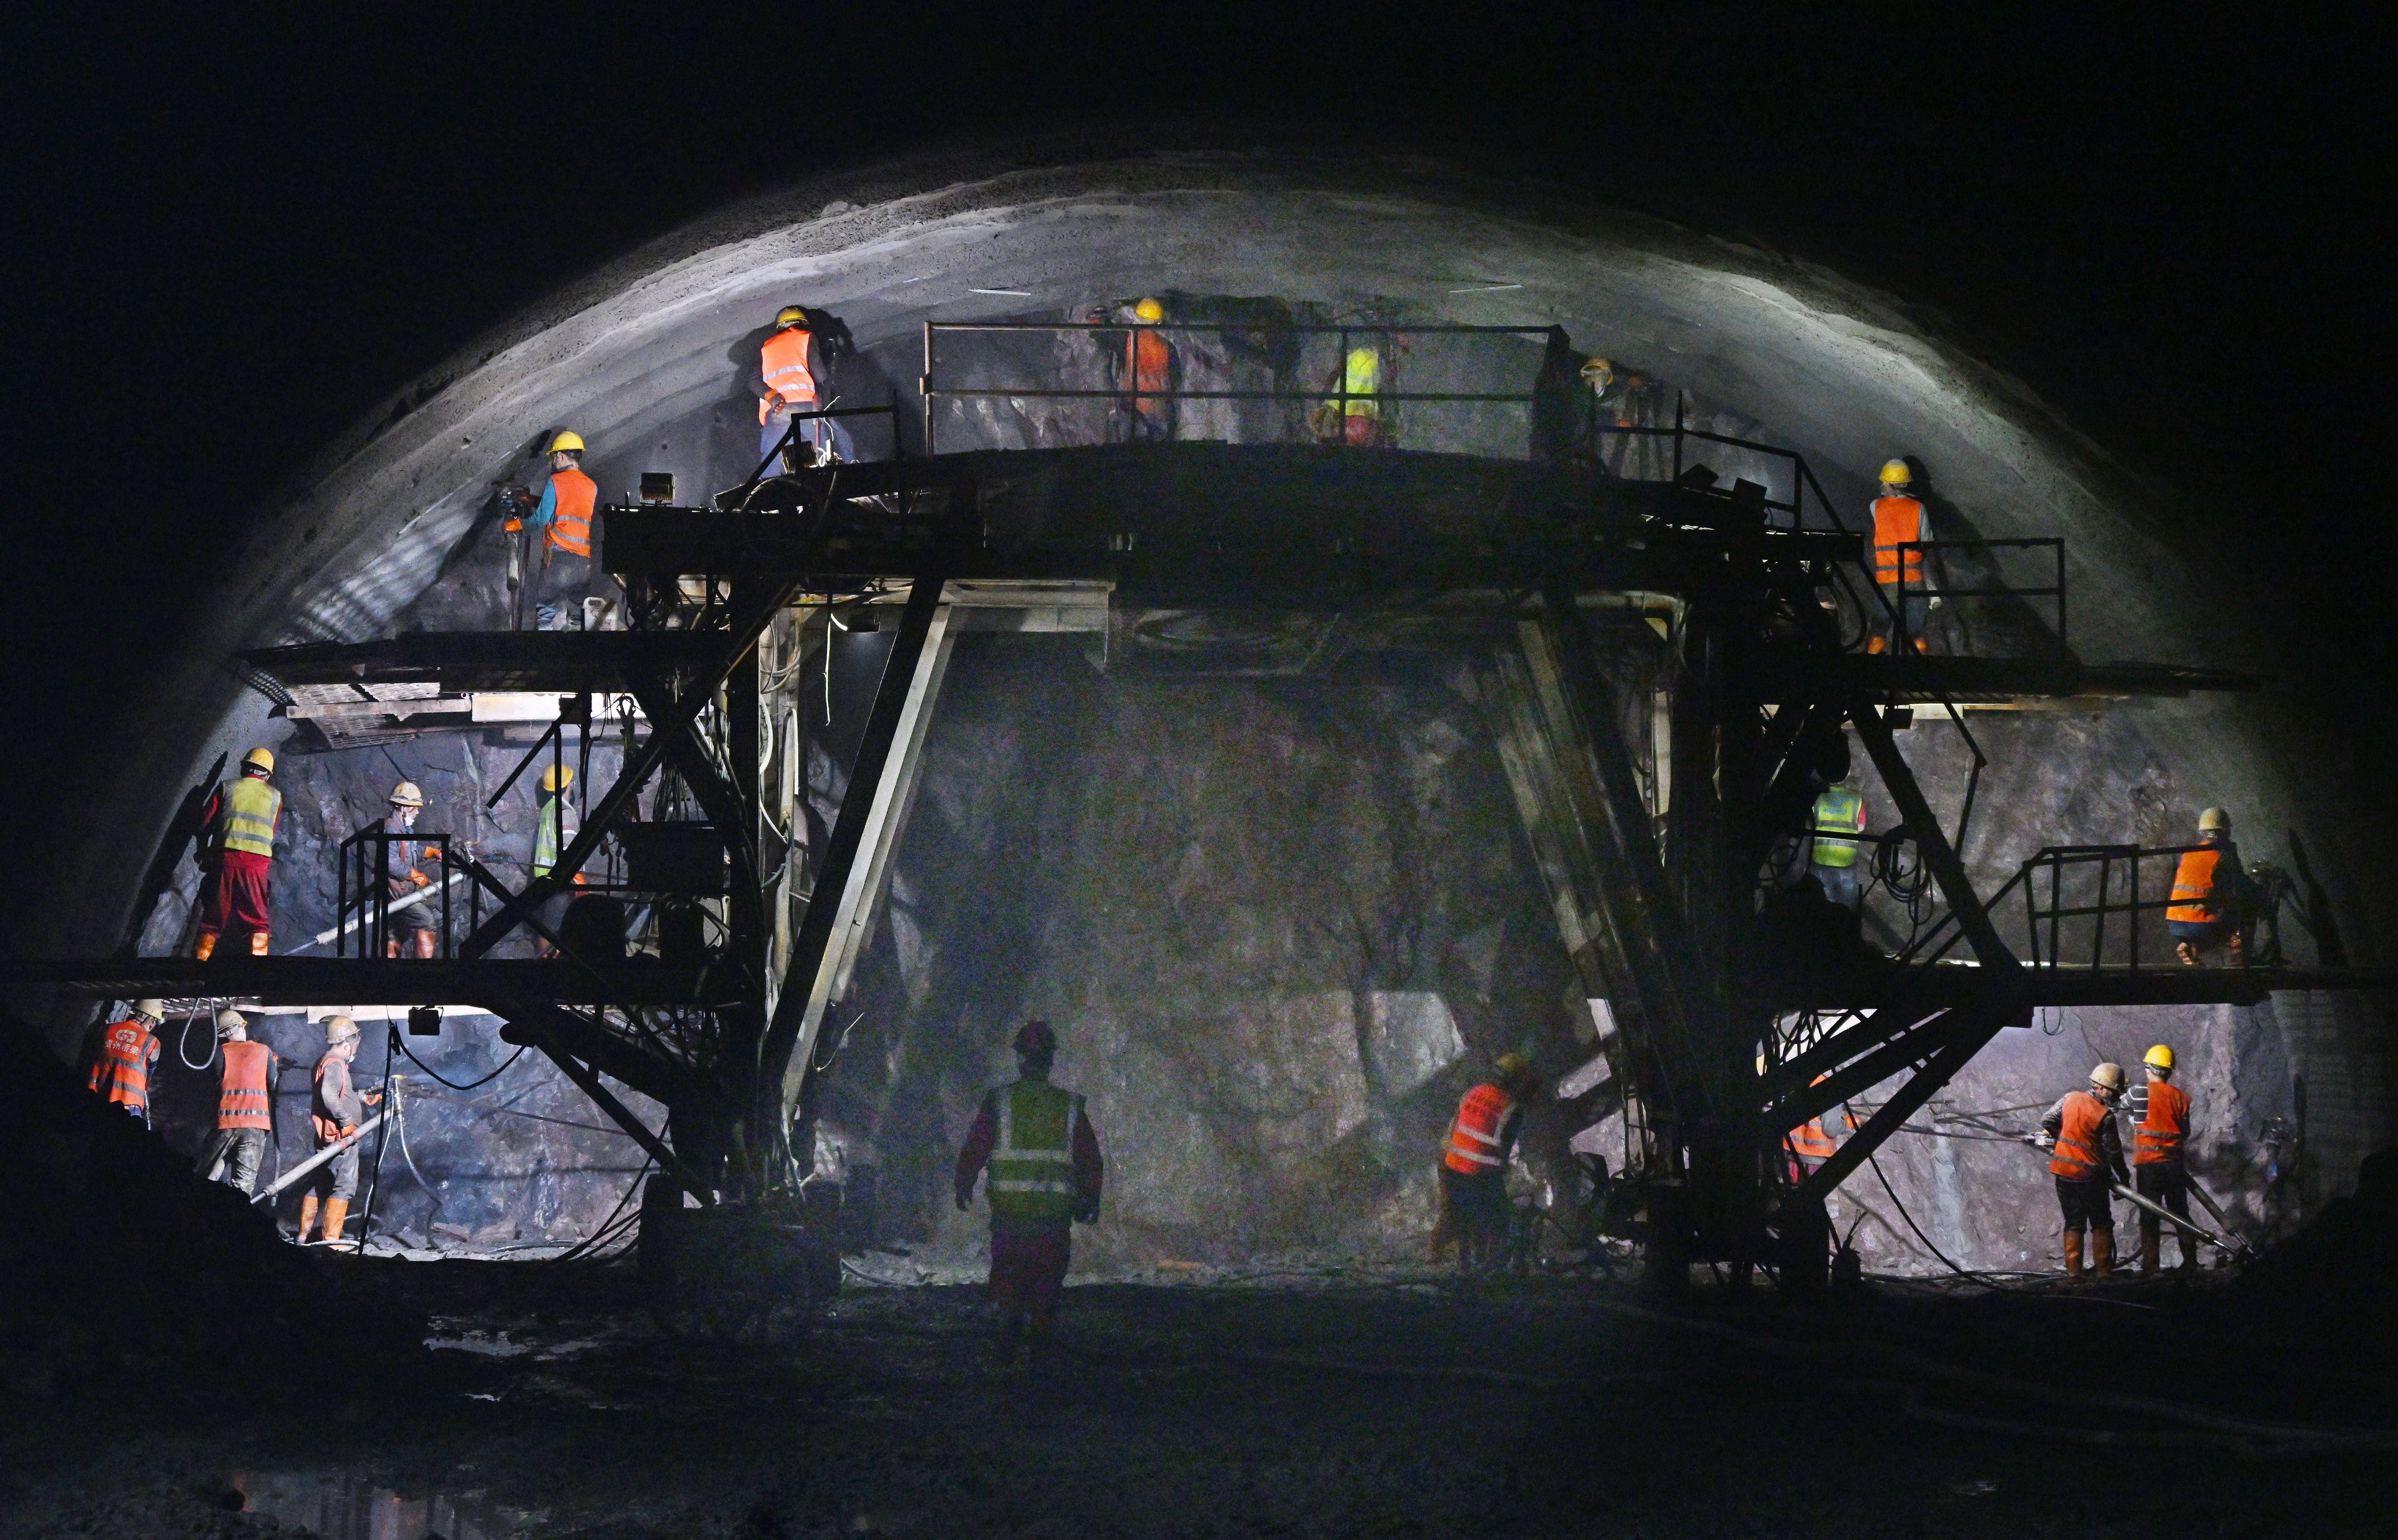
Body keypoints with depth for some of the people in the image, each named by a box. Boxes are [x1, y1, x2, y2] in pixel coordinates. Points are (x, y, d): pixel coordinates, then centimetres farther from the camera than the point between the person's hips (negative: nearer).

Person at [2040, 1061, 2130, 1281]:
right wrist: (2123, 1178, 5)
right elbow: (2113, 1152, -8)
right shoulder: (2105, 1116, -14)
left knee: (2074, 1223, 11)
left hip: (2063, 1172, 4)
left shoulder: (2070, 1099, -1)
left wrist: (2051, 1137, 27)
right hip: (2091, 1176, -4)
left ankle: (2073, 1271, 5)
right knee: (2101, 1224, 10)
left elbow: (2047, 1120, 7)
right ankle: (2103, 1269, 9)